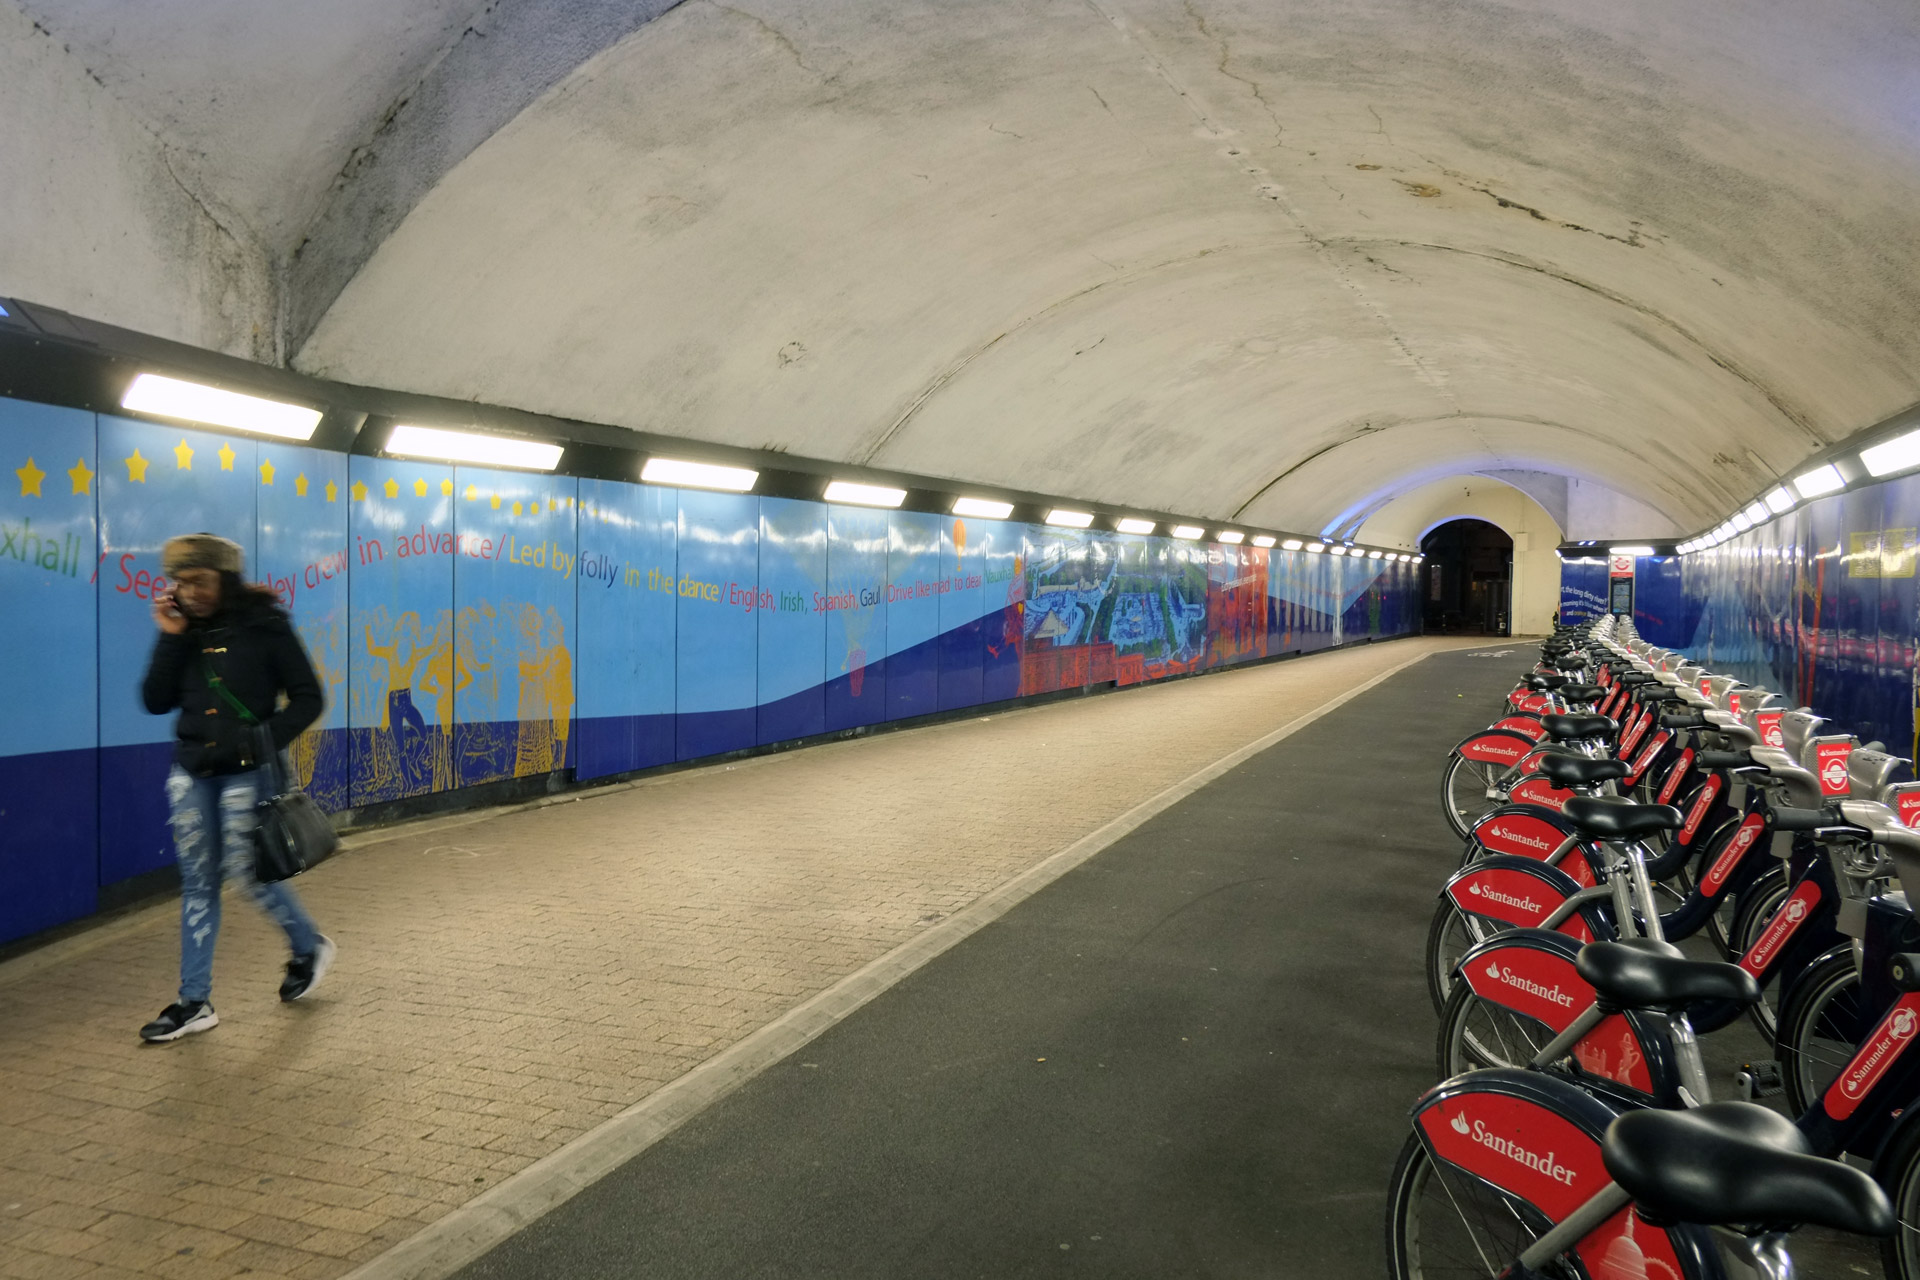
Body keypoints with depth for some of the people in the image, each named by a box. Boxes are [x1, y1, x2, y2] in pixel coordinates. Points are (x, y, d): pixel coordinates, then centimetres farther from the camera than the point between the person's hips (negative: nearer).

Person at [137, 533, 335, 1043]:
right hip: (190, 773, 5)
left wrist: (267, 740, -19)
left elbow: (308, 697, -7)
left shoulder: (264, 625, -8)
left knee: (249, 870, -1)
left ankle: (309, 947, 26)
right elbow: (155, 701, -1)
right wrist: (171, 638, -9)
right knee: (197, 883, 7)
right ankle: (195, 1002, 14)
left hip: (244, 773, -5)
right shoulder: (185, 629, 5)